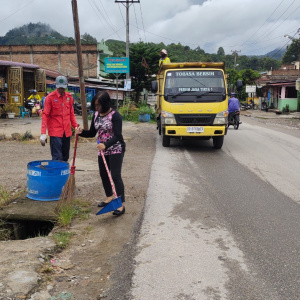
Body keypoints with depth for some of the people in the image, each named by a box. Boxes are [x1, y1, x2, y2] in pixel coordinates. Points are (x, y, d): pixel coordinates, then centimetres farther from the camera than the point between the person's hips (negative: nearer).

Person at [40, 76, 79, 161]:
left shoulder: (69, 97, 8)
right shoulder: (50, 97, -6)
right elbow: (45, 115, -9)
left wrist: (75, 126, 4)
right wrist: (43, 133, -16)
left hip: (67, 132, 5)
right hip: (55, 132, -5)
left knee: (65, 157, 12)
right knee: (57, 158, -8)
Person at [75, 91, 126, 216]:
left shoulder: (115, 115, -17)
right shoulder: (96, 115, 5)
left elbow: (117, 136, -23)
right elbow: (92, 133, 11)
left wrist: (105, 145, -38)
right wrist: (81, 132, -9)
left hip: (115, 150, -7)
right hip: (102, 150, 7)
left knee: (115, 176, -10)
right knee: (103, 174, 15)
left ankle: (121, 204, -5)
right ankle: (109, 196, 36)